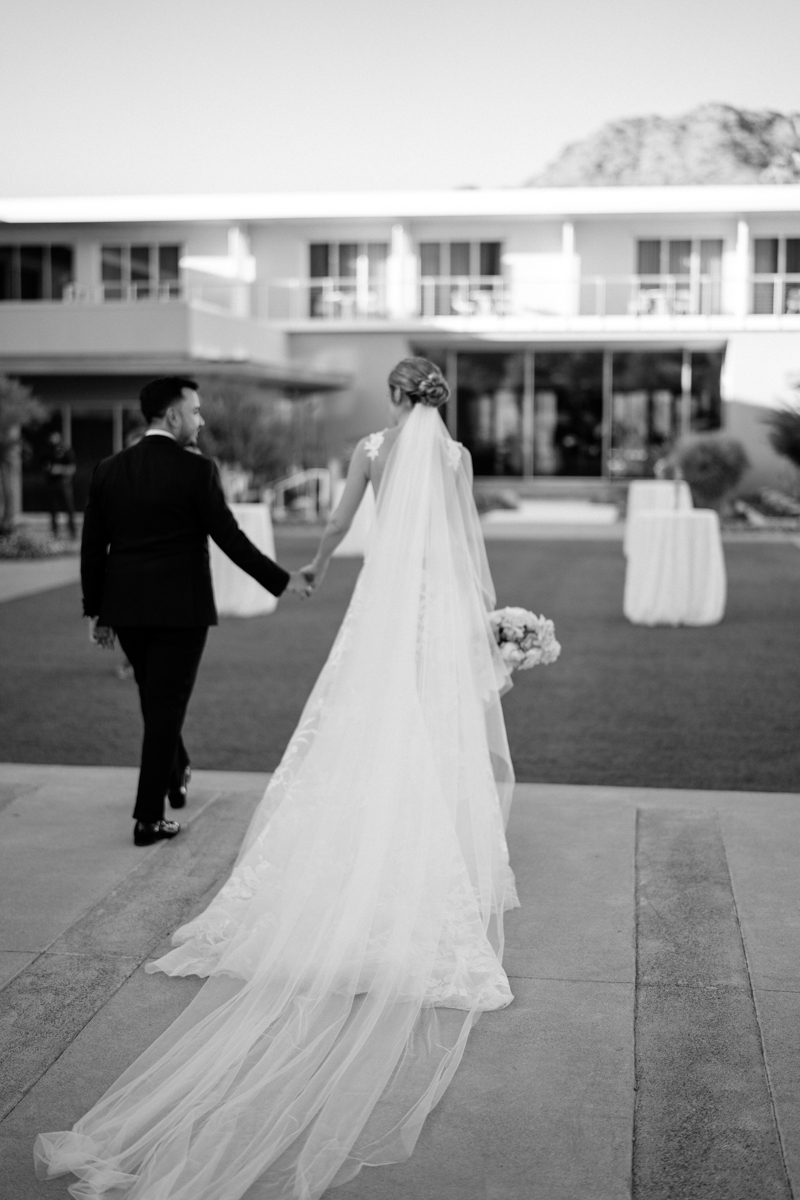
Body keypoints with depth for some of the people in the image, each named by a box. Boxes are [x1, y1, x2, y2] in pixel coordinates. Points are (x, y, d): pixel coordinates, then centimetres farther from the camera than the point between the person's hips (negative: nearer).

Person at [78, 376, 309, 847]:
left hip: (126, 608, 5)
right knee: (166, 706, 2)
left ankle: (176, 776, 44)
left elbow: (93, 547, 5)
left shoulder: (108, 470, 4)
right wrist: (282, 580, -1)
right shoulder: (196, 469, -11)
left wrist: (98, 611, 12)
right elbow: (230, 538, -11)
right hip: (180, 608, -5)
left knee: (156, 701, 23)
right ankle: (149, 818, 4)